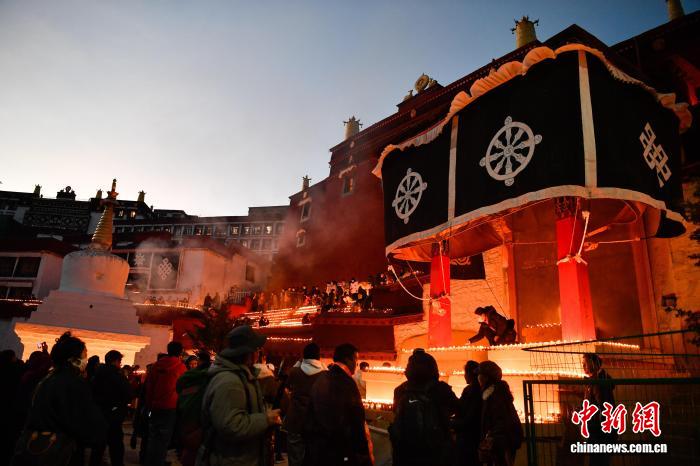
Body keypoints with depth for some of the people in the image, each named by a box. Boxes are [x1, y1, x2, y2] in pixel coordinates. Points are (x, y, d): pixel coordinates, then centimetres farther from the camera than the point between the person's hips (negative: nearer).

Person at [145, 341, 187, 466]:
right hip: (170, 407, -4)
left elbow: (149, 384, 7)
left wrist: (149, 404, 15)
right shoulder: (180, 366, -7)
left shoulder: (157, 365, 5)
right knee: (164, 439, 3)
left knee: (153, 437, 16)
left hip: (155, 406, 4)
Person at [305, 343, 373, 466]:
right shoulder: (346, 382, -18)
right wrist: (366, 454, -12)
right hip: (341, 453, -7)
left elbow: (311, 414, 12)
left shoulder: (320, 379, 6)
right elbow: (356, 423, -19)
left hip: (317, 448, 8)